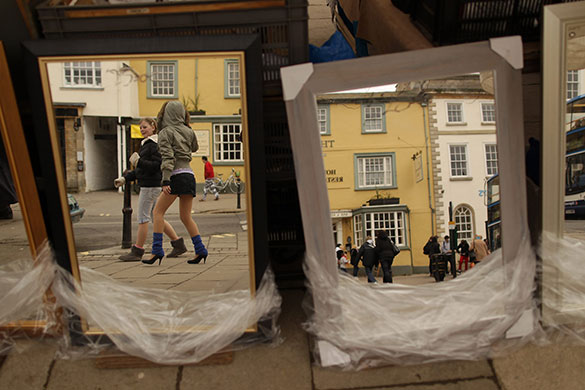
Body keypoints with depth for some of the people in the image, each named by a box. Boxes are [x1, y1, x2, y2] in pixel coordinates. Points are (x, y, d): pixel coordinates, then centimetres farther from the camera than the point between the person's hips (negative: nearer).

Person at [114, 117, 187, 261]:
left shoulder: (155, 144, -11)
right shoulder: (145, 144, 20)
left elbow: (157, 165, -20)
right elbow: (141, 169, 23)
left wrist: (139, 162, -29)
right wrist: (125, 178, 17)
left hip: (151, 185, -10)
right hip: (147, 184, 10)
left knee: (143, 217, -4)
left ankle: (137, 251, 4)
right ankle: (178, 244, 17)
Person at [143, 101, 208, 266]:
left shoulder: (165, 132, -1)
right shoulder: (189, 131, 13)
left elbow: (167, 157, -12)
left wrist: (165, 181, -18)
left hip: (176, 176, -6)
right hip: (190, 175, 6)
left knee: (158, 212, 4)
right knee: (186, 217, 13)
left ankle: (157, 250, -2)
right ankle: (200, 250, 6)